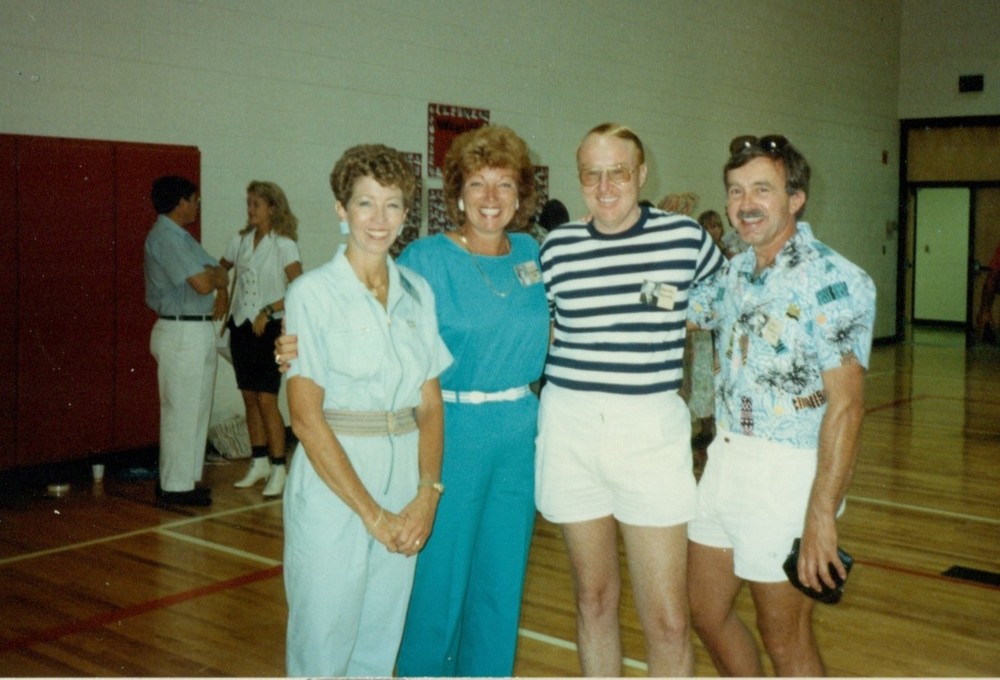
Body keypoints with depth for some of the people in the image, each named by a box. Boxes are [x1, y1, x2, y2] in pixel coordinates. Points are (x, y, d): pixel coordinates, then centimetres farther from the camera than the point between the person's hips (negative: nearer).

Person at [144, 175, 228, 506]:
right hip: (181, 333, -10)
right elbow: (202, 283, -23)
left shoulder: (180, 236, 16)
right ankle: (176, 486, 6)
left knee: (195, 409, 16)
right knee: (181, 411, -3)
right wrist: (215, 276, -2)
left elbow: (218, 273, 14)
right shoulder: (165, 237, -15)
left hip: (198, 332, 10)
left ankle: (183, 478, 26)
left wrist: (220, 291, -7)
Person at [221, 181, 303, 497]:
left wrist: (268, 312, -19)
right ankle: (259, 463, 21)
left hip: (269, 328, -6)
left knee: (266, 399, -9)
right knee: (249, 397, 10)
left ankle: (278, 469, -2)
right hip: (241, 325, 6)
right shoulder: (240, 240, 8)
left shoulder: (284, 245, -9)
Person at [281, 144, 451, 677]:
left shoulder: (418, 292, 7)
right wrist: (372, 513, -14)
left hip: (404, 497, 5)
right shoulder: (313, 293, -8)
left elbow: (430, 403, 7)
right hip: (332, 489, -4)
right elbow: (306, 416, -12)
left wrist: (427, 494, -7)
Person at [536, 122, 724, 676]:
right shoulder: (558, 247, 3)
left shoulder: (685, 238, -3)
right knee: (593, 599, 14)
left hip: (652, 431, -2)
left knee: (668, 621, -3)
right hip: (570, 429, 2)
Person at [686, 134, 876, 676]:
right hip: (725, 460, 8)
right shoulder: (734, 273, 7)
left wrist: (821, 515, -25)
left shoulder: (833, 281, -16)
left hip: (787, 472, -7)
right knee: (705, 612, 18)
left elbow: (845, 405, -20)